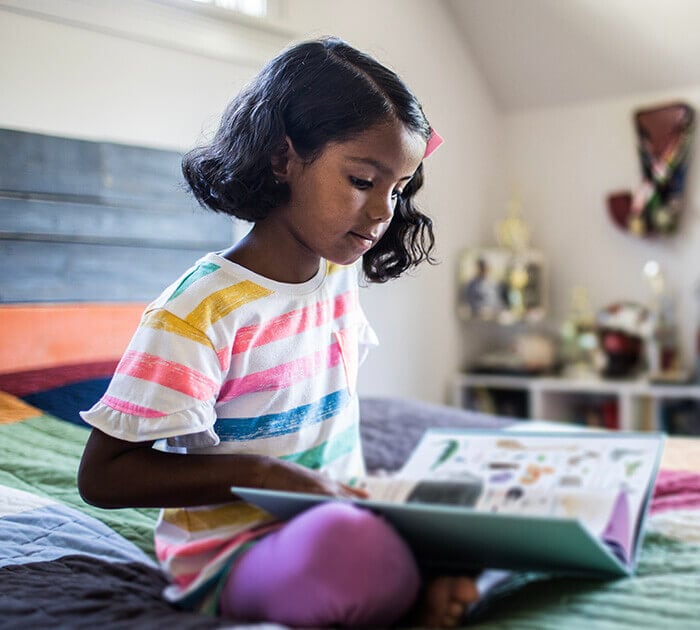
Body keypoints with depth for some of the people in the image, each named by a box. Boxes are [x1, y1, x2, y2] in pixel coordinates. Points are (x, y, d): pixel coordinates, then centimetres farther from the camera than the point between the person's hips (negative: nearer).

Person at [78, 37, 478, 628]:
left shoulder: (341, 275, 6)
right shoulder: (202, 312, -17)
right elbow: (102, 475, -16)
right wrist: (270, 475, -24)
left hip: (343, 513, 6)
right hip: (234, 552, -6)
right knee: (353, 547, -39)